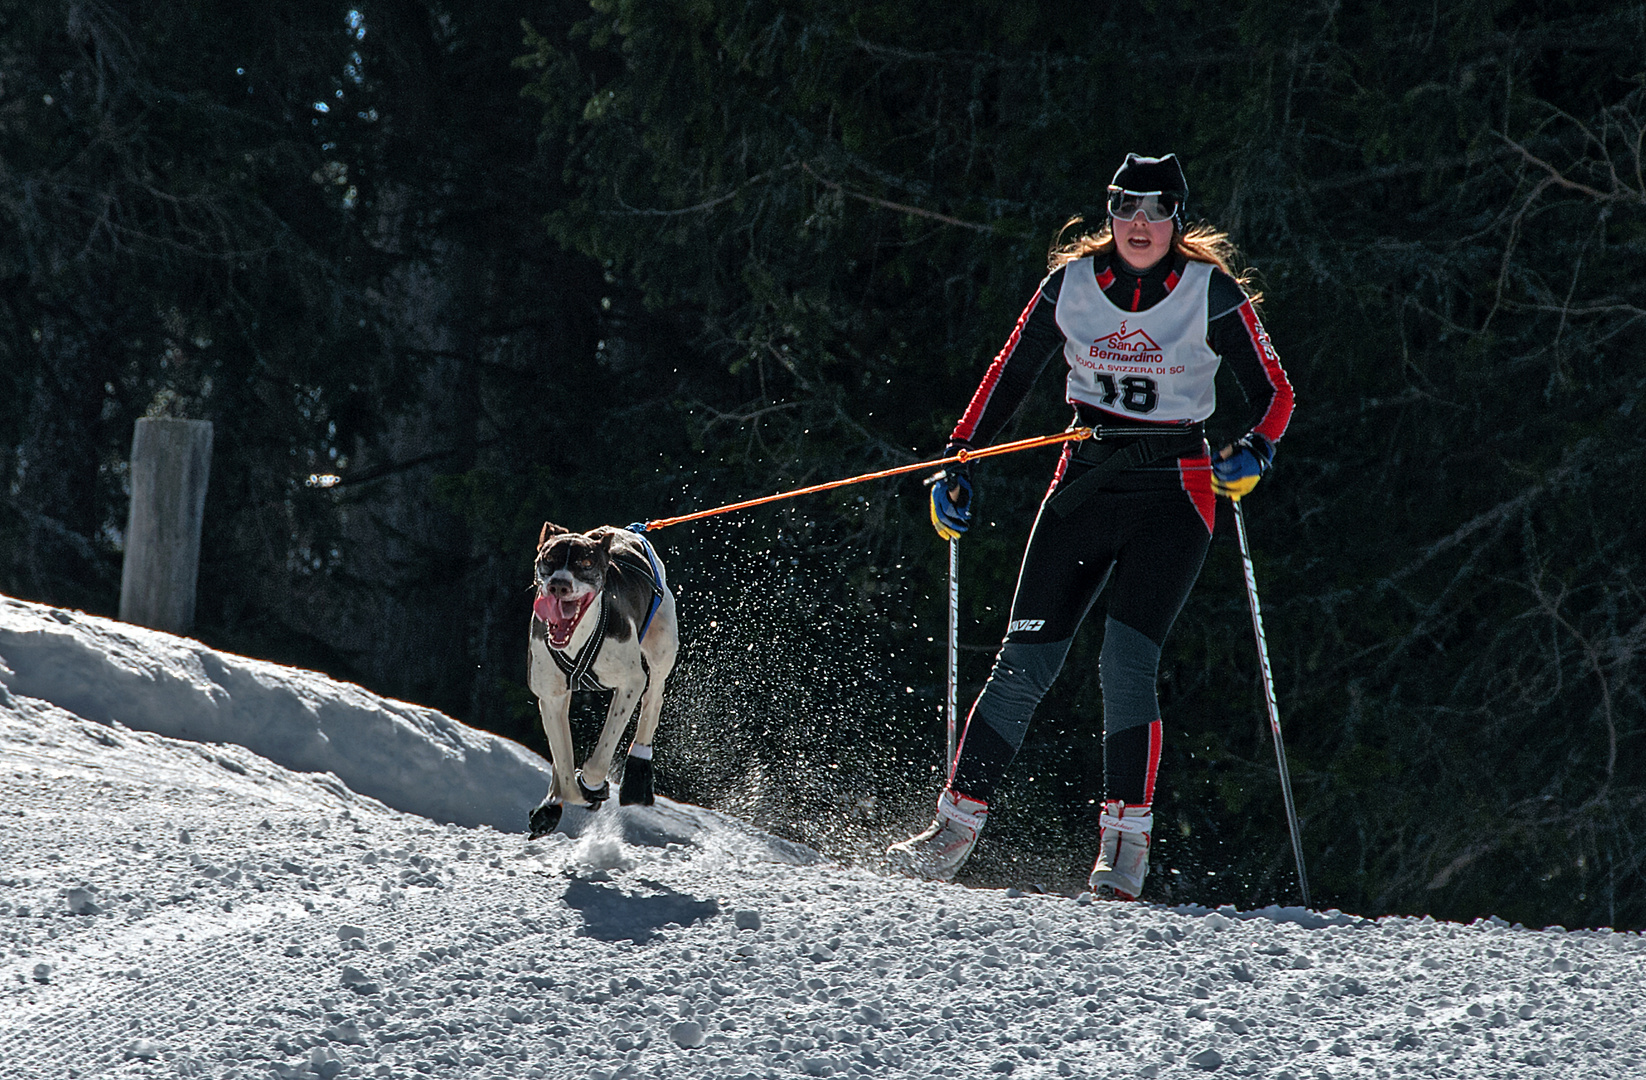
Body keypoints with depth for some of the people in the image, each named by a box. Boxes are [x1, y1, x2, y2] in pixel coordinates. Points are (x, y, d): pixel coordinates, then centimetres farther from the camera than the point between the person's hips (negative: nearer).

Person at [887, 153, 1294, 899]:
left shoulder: (1212, 293, -6)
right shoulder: (1071, 283, 1)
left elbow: (1274, 394, 0)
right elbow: (1011, 373, 12)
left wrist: (1254, 453, -20)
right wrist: (960, 461, 5)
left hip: (1173, 492, -3)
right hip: (1085, 480, 3)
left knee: (1127, 664, -17)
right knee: (1025, 662, -3)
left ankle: (1125, 844, -9)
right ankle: (956, 826, 5)